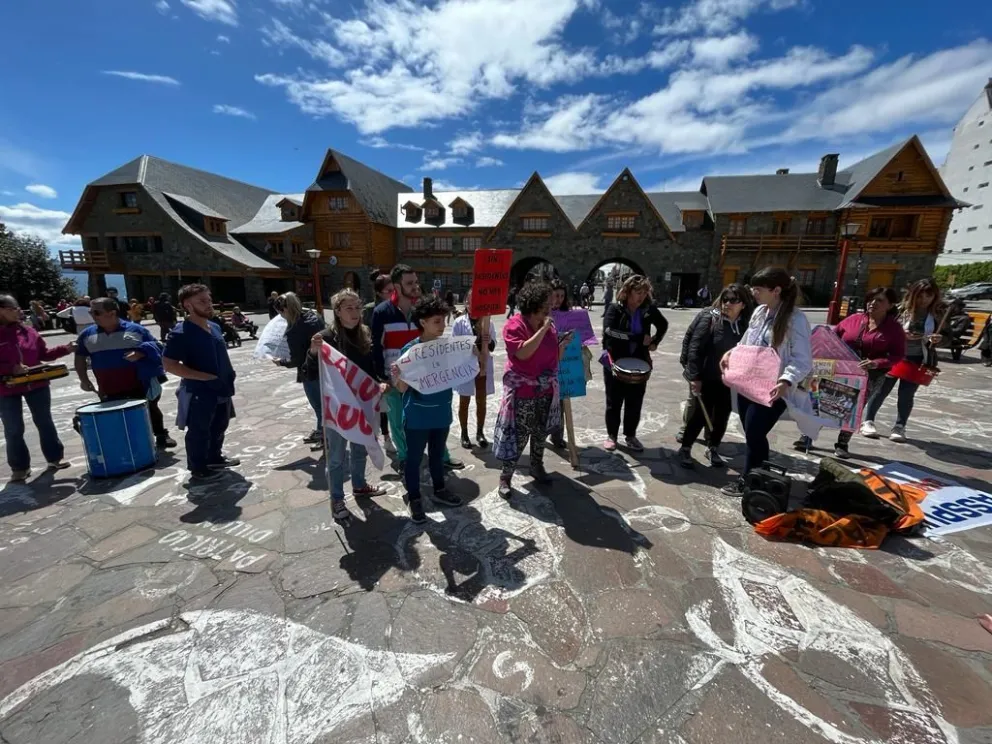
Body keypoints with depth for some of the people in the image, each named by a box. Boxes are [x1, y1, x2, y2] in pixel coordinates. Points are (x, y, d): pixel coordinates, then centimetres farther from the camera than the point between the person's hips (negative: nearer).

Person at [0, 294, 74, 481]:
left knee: (45, 422, 12)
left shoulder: (28, 331, 2)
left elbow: (44, 354, 9)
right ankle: (19, 467, 19)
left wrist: (65, 349, -3)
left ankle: (54, 458, 25)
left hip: (37, 385, 3)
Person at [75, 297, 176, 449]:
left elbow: (154, 348, 0)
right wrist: (84, 379, 6)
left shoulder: (135, 329, -5)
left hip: (139, 385, -2)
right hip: (109, 391, 3)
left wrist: (140, 353, -20)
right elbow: (80, 356, 15)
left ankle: (161, 436, 30)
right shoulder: (87, 335, 5)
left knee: (151, 410, 13)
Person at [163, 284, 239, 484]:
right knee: (198, 432, 6)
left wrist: (228, 375, 10)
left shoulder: (215, 327, 6)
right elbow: (169, 365, -21)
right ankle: (198, 469, 22)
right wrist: (204, 376, -23)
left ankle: (215, 457, 40)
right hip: (198, 392, -8)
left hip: (221, 389, 8)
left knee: (219, 426, 21)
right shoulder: (181, 333, -18)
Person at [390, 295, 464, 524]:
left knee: (437, 455, 22)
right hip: (417, 417, -4)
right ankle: (414, 499, 32)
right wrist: (397, 376, -37)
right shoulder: (410, 349, -17)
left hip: (442, 413, 5)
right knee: (414, 458, 13)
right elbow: (402, 389, -16)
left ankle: (439, 490, 42)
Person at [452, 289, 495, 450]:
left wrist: (489, 341, -20)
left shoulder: (487, 321, 0)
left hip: (483, 367, 2)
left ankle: (480, 432, 28)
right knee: (464, 401, 11)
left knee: (481, 401, 13)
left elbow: (492, 346, 0)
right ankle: (464, 433, 25)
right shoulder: (460, 322, -7)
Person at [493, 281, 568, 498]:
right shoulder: (514, 325, -13)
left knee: (541, 432, 18)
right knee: (517, 435, -1)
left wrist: (564, 343, -6)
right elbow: (523, 353, -27)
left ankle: (537, 467, 38)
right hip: (522, 391, -6)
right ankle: (505, 476, 15)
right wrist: (543, 329, -24)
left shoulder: (549, 325, 6)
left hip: (546, 390, 6)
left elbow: (554, 357, 13)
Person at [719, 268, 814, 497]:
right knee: (751, 433, 15)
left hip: (771, 390, -7)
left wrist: (786, 381, -34)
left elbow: (803, 361, -18)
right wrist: (732, 353, -1)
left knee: (754, 435, 0)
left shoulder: (796, 319, -16)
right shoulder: (759, 311, 5)